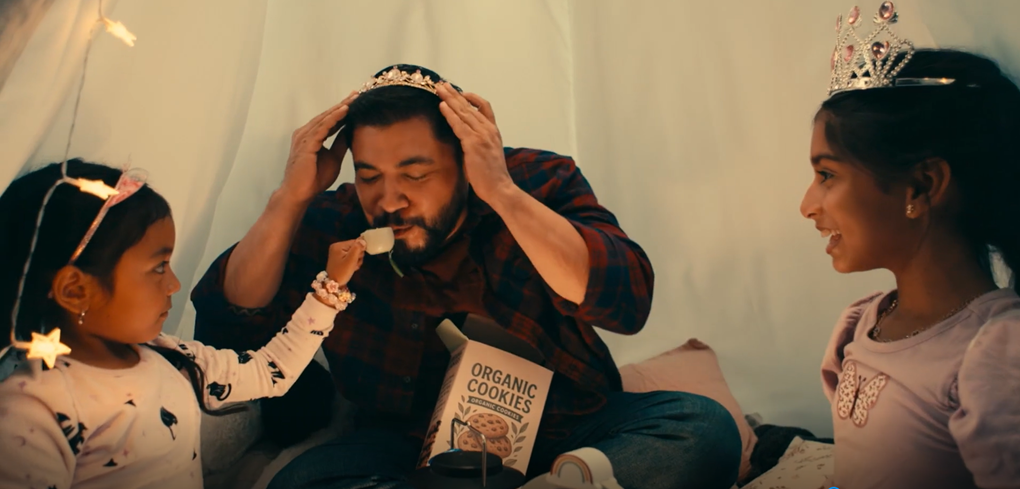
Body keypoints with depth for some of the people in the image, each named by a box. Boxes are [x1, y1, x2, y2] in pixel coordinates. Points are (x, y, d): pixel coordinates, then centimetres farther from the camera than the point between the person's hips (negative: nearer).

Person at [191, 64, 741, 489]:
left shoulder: (540, 182, -9)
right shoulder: (334, 225, -6)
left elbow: (628, 304, -24)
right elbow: (223, 329, -10)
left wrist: (502, 192, -30)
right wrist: (290, 198, -20)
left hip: (566, 432, -1)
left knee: (703, 428, -23)